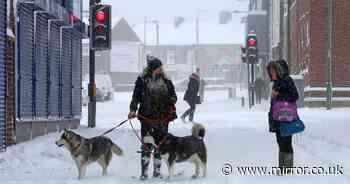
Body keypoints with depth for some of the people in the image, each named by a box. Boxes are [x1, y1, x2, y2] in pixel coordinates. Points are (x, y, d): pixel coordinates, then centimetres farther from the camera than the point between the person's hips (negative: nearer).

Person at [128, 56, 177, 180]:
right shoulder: (142, 80, -2)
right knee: (147, 145, -5)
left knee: (160, 144, 9)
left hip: (163, 118, 3)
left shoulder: (166, 81, 6)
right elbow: (136, 96, -3)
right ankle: (144, 172, -1)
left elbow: (173, 94, 11)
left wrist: (172, 100, -11)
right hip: (147, 117, -3)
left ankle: (157, 171, 19)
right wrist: (133, 110, -16)